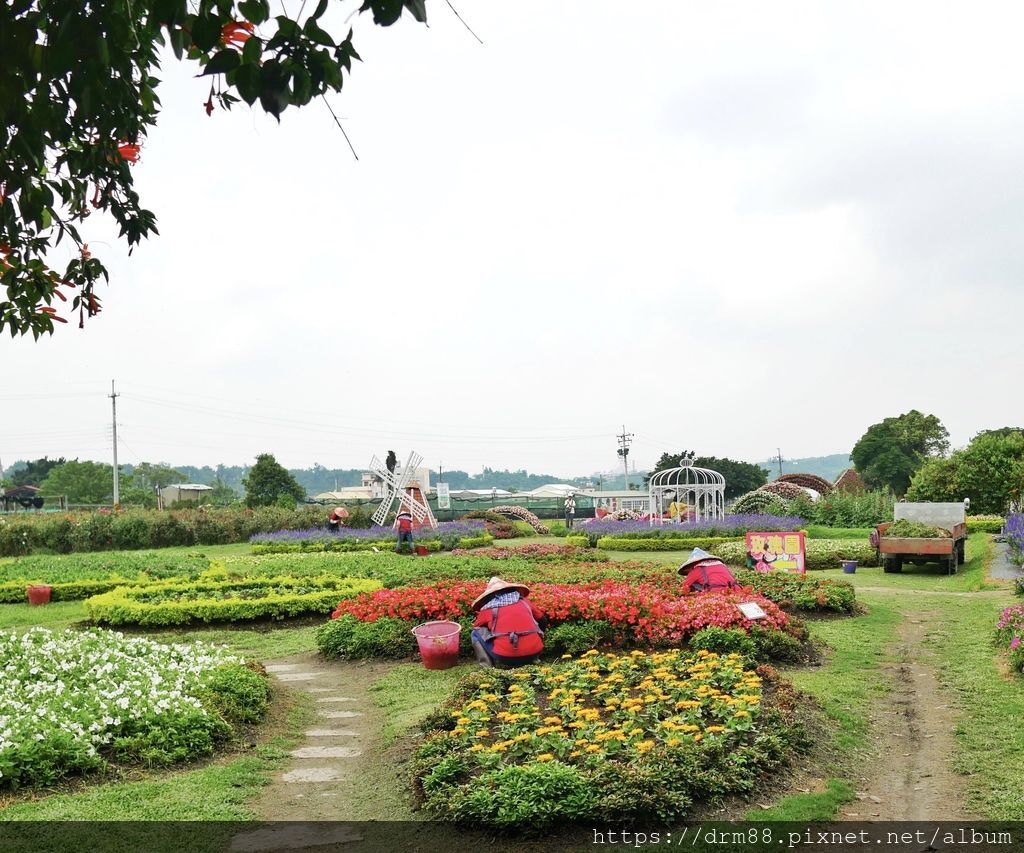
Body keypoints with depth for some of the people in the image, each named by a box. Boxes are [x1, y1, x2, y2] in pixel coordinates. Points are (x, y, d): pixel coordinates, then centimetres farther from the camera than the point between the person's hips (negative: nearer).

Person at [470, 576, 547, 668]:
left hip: (505, 658, -3)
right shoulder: (523, 601, 18)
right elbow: (543, 622, 31)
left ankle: (487, 666, 3)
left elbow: (476, 628, 28)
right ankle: (531, 660, 16)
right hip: (534, 653, 3)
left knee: (476, 634, 18)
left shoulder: (487, 608, 11)